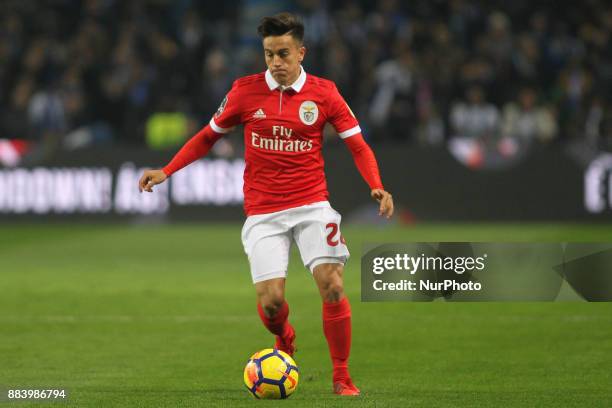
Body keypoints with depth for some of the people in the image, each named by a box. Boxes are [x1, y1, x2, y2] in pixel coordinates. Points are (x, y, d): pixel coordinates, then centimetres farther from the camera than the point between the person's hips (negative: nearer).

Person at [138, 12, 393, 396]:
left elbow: (358, 146, 2)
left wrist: (377, 187, -14)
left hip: (312, 205, 0)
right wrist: (166, 171, 5)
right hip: (263, 213, 0)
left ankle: (342, 377, 0)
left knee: (332, 286, -15)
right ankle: (285, 339, 28)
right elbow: (208, 136, 13)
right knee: (270, 301, -10)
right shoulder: (246, 90, 0)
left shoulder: (323, 92, -1)